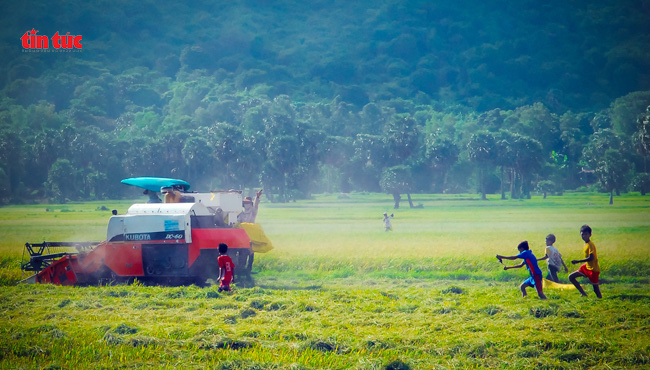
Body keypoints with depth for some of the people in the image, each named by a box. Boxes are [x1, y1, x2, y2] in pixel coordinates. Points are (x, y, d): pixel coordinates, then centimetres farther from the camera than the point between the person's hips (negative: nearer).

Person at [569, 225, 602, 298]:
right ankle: (583, 294, 8)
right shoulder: (586, 244, 9)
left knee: (596, 288, -6)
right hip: (586, 267, 10)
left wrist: (578, 261, -27)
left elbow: (591, 258, -27)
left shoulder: (590, 245, -19)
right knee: (571, 277, 7)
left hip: (593, 269, -10)